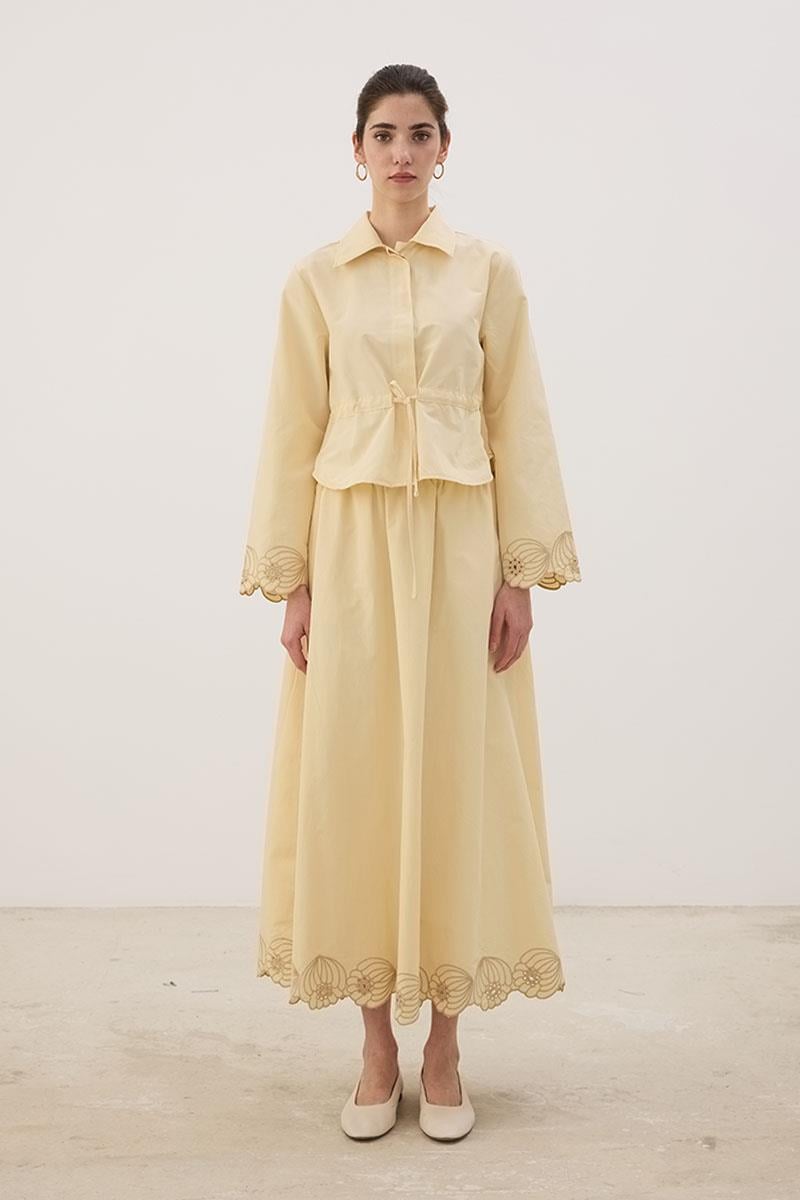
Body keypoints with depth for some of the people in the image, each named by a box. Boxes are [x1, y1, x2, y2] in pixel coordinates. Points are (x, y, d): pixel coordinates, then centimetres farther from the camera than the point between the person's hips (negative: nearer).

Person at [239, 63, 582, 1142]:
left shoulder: (491, 271, 5)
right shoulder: (314, 279, 6)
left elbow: (518, 426, 3)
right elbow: (292, 437, 4)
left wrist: (522, 573, -4)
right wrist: (292, 582, -2)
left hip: (461, 547, 0)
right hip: (352, 548, 1)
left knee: (458, 776, 2)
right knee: (352, 779, 2)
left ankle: (444, 1049, 18)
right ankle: (378, 1048, 17)